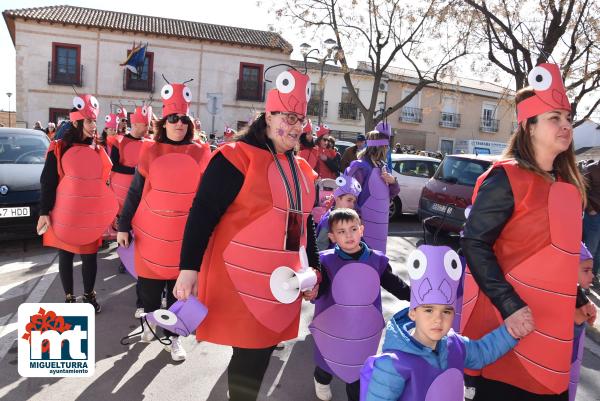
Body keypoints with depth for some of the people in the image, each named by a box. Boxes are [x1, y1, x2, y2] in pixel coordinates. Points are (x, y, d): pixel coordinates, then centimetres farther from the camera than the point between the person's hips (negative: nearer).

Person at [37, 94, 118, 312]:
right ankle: (69, 298, 23)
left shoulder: (97, 150, 8)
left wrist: (110, 211, 13)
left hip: (92, 215, 3)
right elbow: (47, 183, -4)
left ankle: (89, 295, 26)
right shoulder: (59, 148, -5)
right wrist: (44, 212, -9)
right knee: (66, 255, 9)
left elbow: (104, 180, 14)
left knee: (90, 255, 10)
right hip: (66, 215, -3)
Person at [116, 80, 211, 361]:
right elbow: (134, 192, 4)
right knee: (149, 285, 14)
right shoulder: (150, 152, -2)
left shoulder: (201, 154, -3)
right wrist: (123, 226, 1)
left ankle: (173, 336, 27)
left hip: (185, 236, 0)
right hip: (151, 233, 1)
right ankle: (151, 320, 42)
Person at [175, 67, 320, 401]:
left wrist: (313, 270, 20)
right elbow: (202, 213, -14)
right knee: (249, 354, 3)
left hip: (282, 282, 7)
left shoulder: (303, 170, 12)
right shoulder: (237, 157, -11)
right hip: (242, 279, -6)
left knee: (262, 352, 16)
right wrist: (190, 267, -19)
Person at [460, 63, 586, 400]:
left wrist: (577, 300, 16)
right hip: (506, 318, -7)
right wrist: (509, 305, -23)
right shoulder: (506, 178, -15)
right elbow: (474, 244, -20)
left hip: (551, 326, 8)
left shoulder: (568, 184, 10)